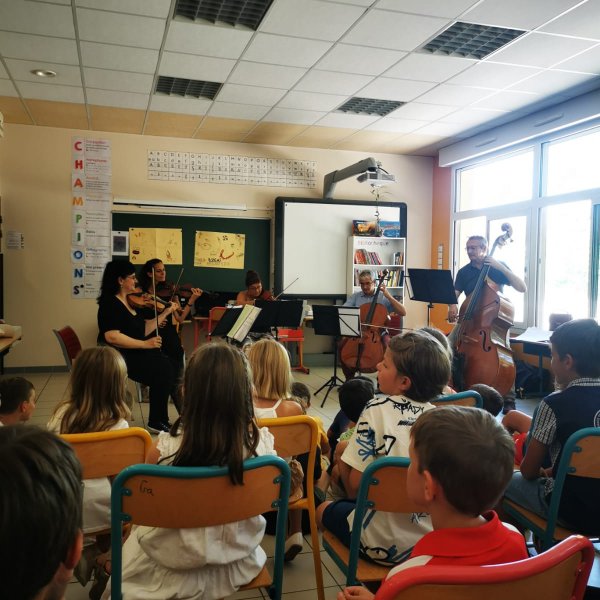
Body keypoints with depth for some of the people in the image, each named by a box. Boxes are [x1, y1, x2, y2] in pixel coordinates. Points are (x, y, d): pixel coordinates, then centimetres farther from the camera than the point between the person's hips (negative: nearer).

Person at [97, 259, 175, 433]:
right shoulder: (110, 303, -12)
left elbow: (143, 331, 12)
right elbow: (112, 336, -25)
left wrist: (165, 313, 7)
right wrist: (145, 344, -23)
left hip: (134, 353, 8)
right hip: (117, 356, -8)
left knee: (166, 365, -14)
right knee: (161, 368, -21)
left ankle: (161, 419, -4)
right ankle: (156, 422, -6)